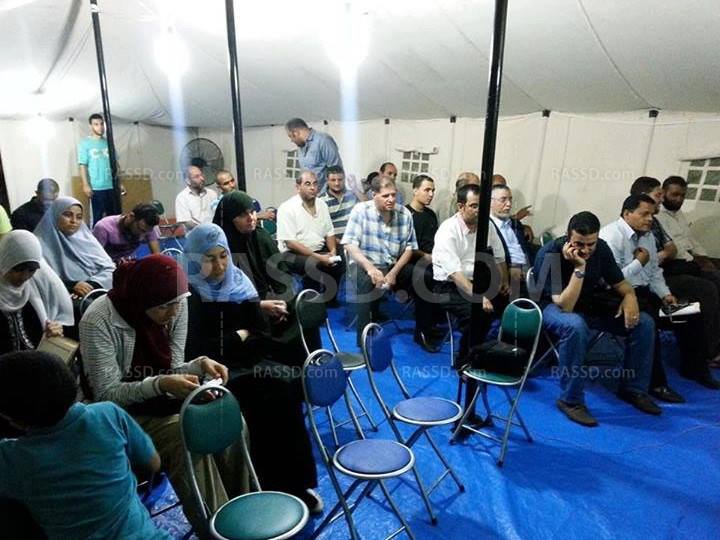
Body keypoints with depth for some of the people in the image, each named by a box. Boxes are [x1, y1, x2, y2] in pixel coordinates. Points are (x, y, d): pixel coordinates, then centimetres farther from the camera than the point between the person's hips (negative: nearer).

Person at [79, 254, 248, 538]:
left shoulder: (176, 305, -11)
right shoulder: (98, 322, -24)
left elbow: (172, 370, -2)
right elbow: (107, 395, -20)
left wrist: (201, 365, -24)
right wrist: (160, 384, -35)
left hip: (163, 398, 5)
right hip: (124, 411, -4)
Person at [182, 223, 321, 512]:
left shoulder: (238, 282, 8)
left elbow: (262, 334, 6)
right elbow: (194, 350, -12)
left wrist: (228, 348, -11)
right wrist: (237, 338, -5)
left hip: (246, 362, 5)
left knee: (285, 387, -23)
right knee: (267, 397, -28)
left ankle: (296, 484, -12)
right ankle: (272, 488, -13)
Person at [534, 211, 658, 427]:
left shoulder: (601, 249, -8)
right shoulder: (550, 255, -27)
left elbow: (620, 283, 6)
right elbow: (565, 307, -33)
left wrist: (629, 296, -17)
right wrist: (579, 267, -39)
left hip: (591, 304, 6)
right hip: (554, 307, -6)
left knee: (644, 322, -9)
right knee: (575, 326, -39)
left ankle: (633, 387, 10)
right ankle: (570, 400, -23)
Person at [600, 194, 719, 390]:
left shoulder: (648, 235, 15)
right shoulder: (611, 236, -15)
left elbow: (655, 272, 20)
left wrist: (665, 294, 4)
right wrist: (639, 263, -12)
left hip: (645, 293, 10)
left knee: (691, 312, 2)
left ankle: (694, 368, 20)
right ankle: (655, 382, -21)